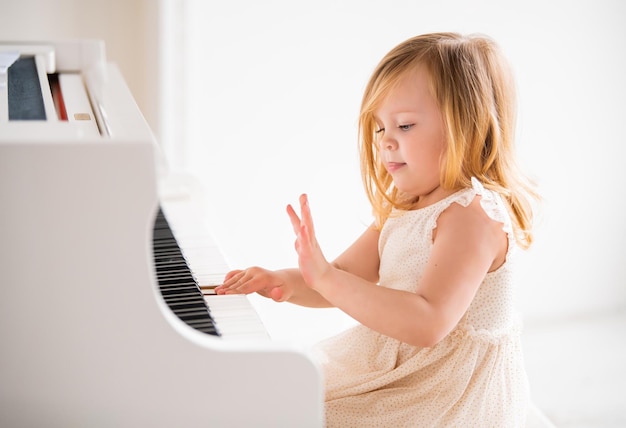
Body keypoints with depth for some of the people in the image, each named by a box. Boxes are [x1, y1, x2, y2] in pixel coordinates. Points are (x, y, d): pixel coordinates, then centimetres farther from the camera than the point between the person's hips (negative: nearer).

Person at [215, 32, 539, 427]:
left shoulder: (473, 215, -23)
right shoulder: (404, 208, 7)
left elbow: (428, 323, -33)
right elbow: (349, 280, 8)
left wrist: (326, 279, -36)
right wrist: (285, 282, -12)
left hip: (449, 391, -9)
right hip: (391, 366, 9)